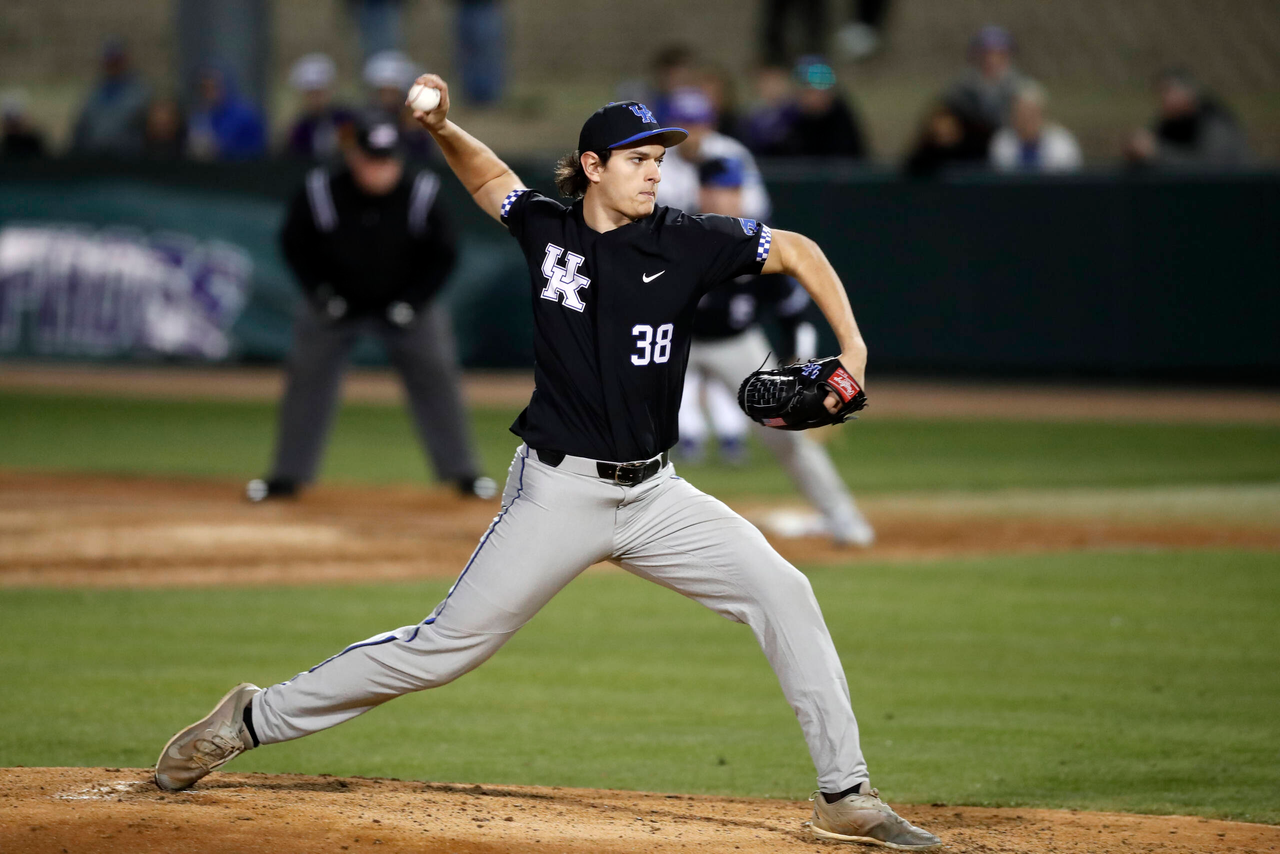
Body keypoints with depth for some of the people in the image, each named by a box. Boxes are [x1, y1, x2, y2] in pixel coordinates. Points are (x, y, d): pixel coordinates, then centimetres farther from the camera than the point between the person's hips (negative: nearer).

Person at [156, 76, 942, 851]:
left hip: (653, 495, 2)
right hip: (558, 493, -2)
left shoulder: (687, 243, -3)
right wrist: (443, 128, -1)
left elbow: (797, 251, 6)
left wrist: (852, 348, -4)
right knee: (445, 646, -2)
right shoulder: (547, 229, -1)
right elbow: (486, 174, 18)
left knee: (781, 592, -14)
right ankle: (253, 719, 12)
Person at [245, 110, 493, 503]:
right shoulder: (321, 192, -22)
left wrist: (412, 303, -13)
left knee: (435, 378, -3)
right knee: (307, 378, -5)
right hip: (336, 304, 0)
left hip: (407, 305, 0)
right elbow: (294, 243, -5)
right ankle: (288, 475, 6)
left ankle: (463, 473, 9)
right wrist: (320, 294, -13)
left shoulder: (420, 194, -20)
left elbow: (443, 254, -6)